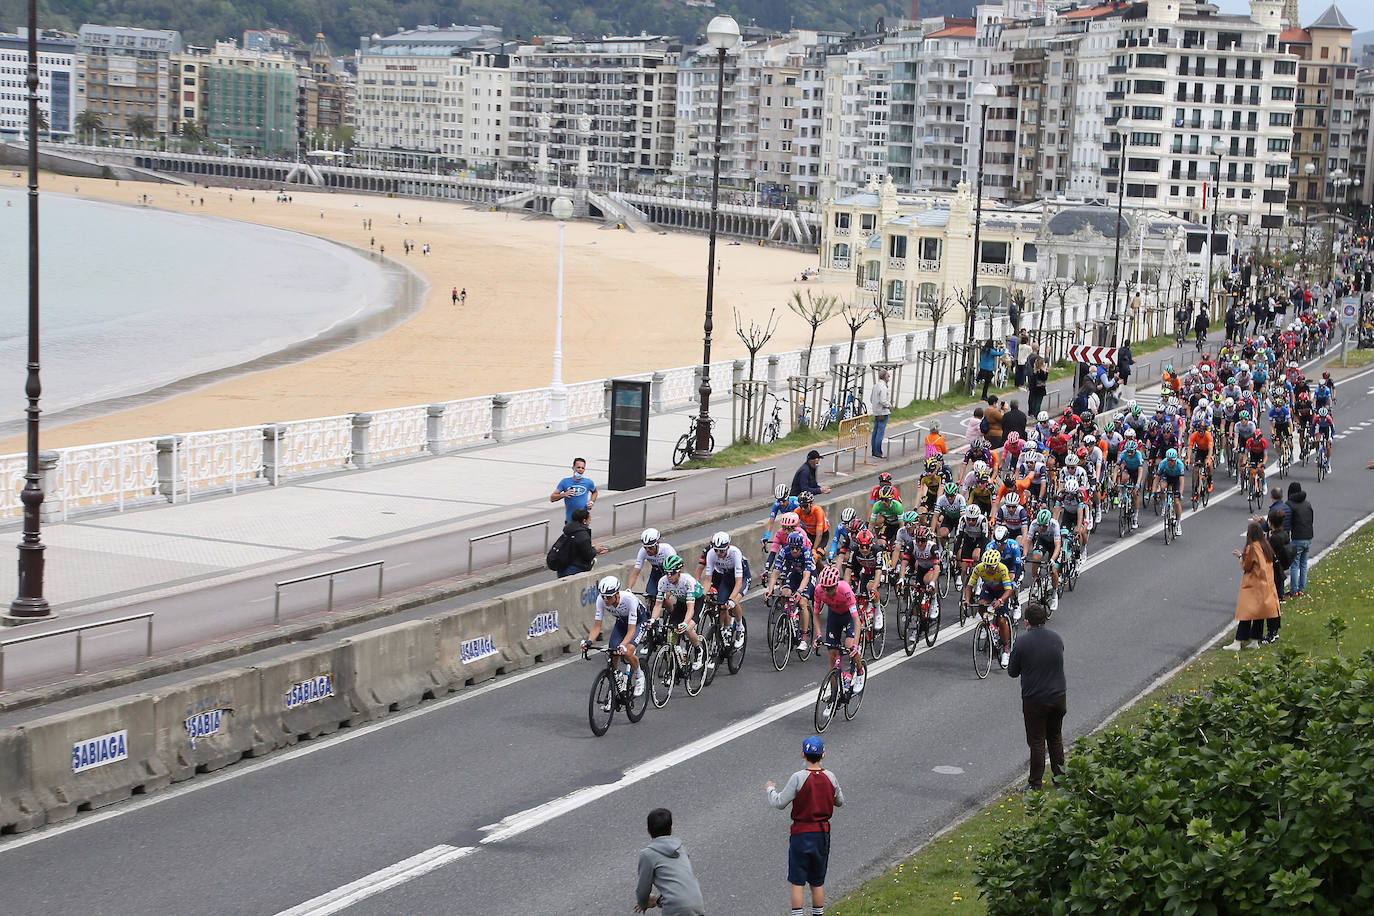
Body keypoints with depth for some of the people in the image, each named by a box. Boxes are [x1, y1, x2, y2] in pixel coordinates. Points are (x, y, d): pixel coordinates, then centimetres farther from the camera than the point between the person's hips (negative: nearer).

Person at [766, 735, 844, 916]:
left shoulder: (798, 778, -16)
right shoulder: (830, 777, -4)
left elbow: (779, 803, -12)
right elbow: (839, 801, 11)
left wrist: (770, 789, 7)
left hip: (801, 833, -4)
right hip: (822, 833, 4)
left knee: (797, 882, 3)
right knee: (818, 883, 15)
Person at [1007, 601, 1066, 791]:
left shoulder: (1022, 643, -14)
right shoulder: (1056, 638, 1)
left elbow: (1012, 672, -5)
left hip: (1034, 699, -4)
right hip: (1059, 697, 4)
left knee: (1037, 741, 4)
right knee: (1055, 738, 19)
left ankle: (1036, 783, 8)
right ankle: (1060, 776, 25)